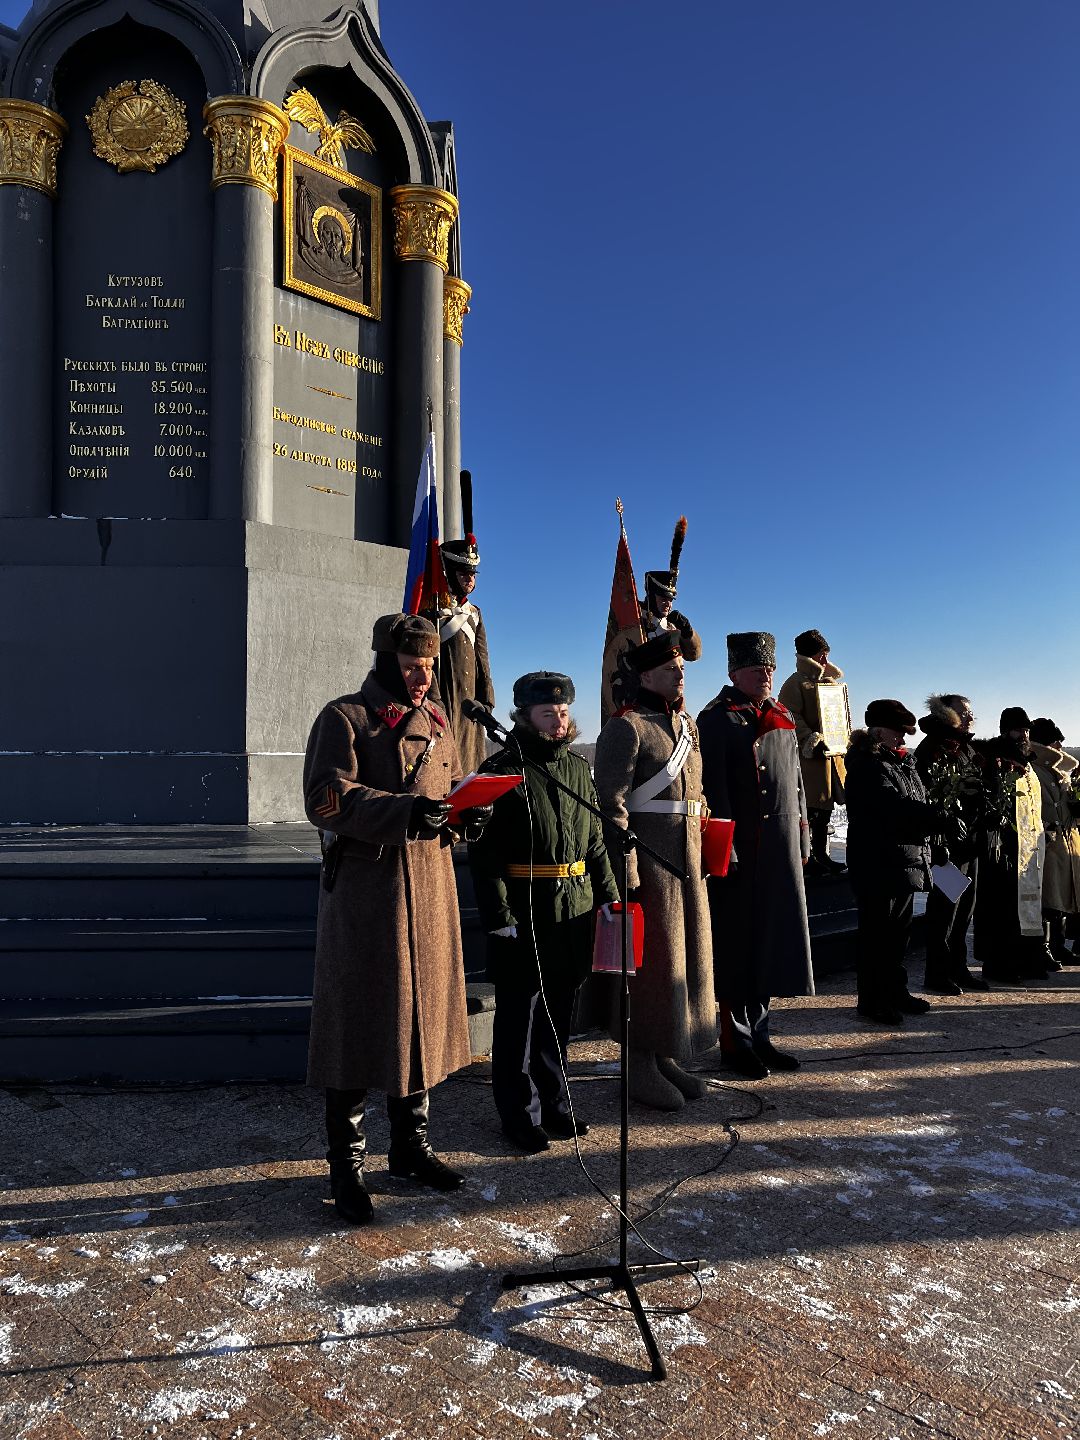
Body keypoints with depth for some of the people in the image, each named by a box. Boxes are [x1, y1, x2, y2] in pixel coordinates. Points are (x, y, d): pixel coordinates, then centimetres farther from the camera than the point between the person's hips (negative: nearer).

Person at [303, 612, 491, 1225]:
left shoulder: (436, 721, 14)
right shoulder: (344, 718, -4)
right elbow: (327, 796, -16)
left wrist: (468, 814, -6)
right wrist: (404, 811, -29)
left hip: (430, 888, 6)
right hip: (363, 889, -5)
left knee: (421, 1013, 14)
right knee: (357, 1022, 1)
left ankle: (412, 1144, 31)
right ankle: (347, 1165, 17)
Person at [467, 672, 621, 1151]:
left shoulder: (579, 767, 11)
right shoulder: (501, 771, -9)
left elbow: (595, 839, 17)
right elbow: (485, 853, -13)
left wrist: (608, 895, 12)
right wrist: (500, 917, -17)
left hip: (574, 913, 6)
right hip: (523, 917, -6)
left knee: (559, 1014, 17)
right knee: (519, 1017, 6)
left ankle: (554, 1105, 31)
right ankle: (521, 1115, 20)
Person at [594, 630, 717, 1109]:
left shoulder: (687, 725, 15)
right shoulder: (625, 727, -11)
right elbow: (612, 804, -16)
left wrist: (700, 860, 16)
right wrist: (626, 874, -20)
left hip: (686, 862, 8)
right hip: (648, 863, -8)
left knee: (686, 956, 14)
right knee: (650, 960, 0)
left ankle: (666, 1056, 28)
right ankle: (639, 1065, 15)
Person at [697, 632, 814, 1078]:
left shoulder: (782, 717, 15)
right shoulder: (716, 719, -7)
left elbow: (796, 780, 18)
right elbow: (714, 789, -14)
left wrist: (802, 838, 14)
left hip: (782, 848, 7)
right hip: (741, 849, -7)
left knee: (772, 938, 11)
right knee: (737, 943, 2)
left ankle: (758, 1035, 23)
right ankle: (736, 1042, 13)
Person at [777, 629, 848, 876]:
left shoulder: (831, 682, 19)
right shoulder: (796, 683, -6)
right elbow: (792, 717, -15)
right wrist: (810, 740, -22)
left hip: (832, 752, 8)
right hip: (810, 754, -8)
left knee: (825, 808, 13)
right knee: (809, 807, -6)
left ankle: (821, 855, 21)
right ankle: (806, 857, 0)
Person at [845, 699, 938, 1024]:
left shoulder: (905, 762, 16)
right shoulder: (869, 767, -14)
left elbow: (918, 804, 20)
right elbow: (897, 807, -25)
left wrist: (934, 847, 16)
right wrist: (940, 818, -25)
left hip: (907, 861, 9)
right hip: (878, 866, -9)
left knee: (899, 932, 16)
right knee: (877, 933, -1)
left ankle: (895, 992, 28)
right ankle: (872, 1000, 9)